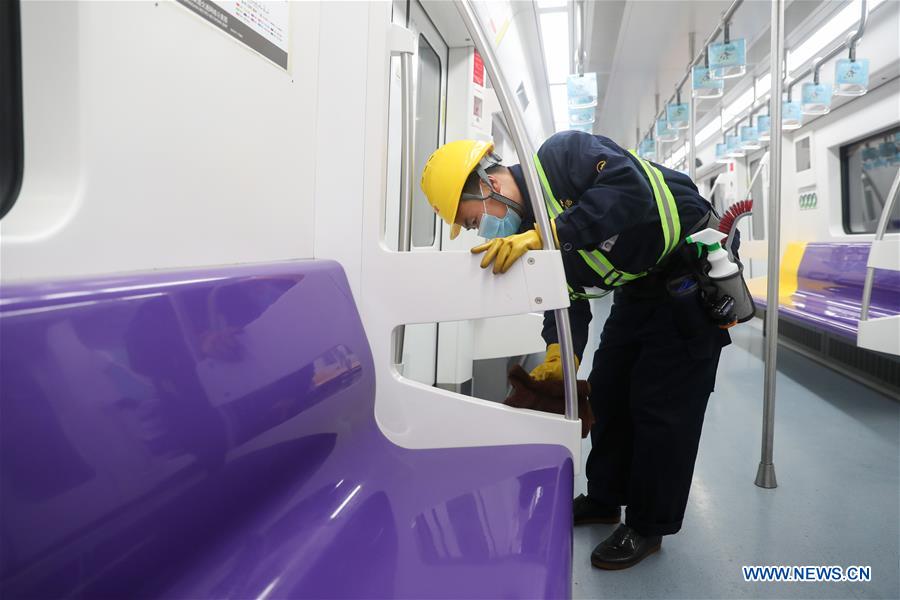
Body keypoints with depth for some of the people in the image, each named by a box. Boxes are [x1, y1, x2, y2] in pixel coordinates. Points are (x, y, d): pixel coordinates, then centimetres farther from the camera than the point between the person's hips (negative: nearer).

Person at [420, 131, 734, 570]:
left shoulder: (562, 155, -25)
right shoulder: (523, 229, -1)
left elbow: (633, 190, -41)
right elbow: (566, 297, -2)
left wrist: (547, 233, -44)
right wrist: (560, 354, -18)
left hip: (691, 267, -8)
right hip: (642, 285, 9)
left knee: (662, 403, -5)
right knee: (608, 387, 13)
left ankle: (648, 526, 12)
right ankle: (603, 499, 31)